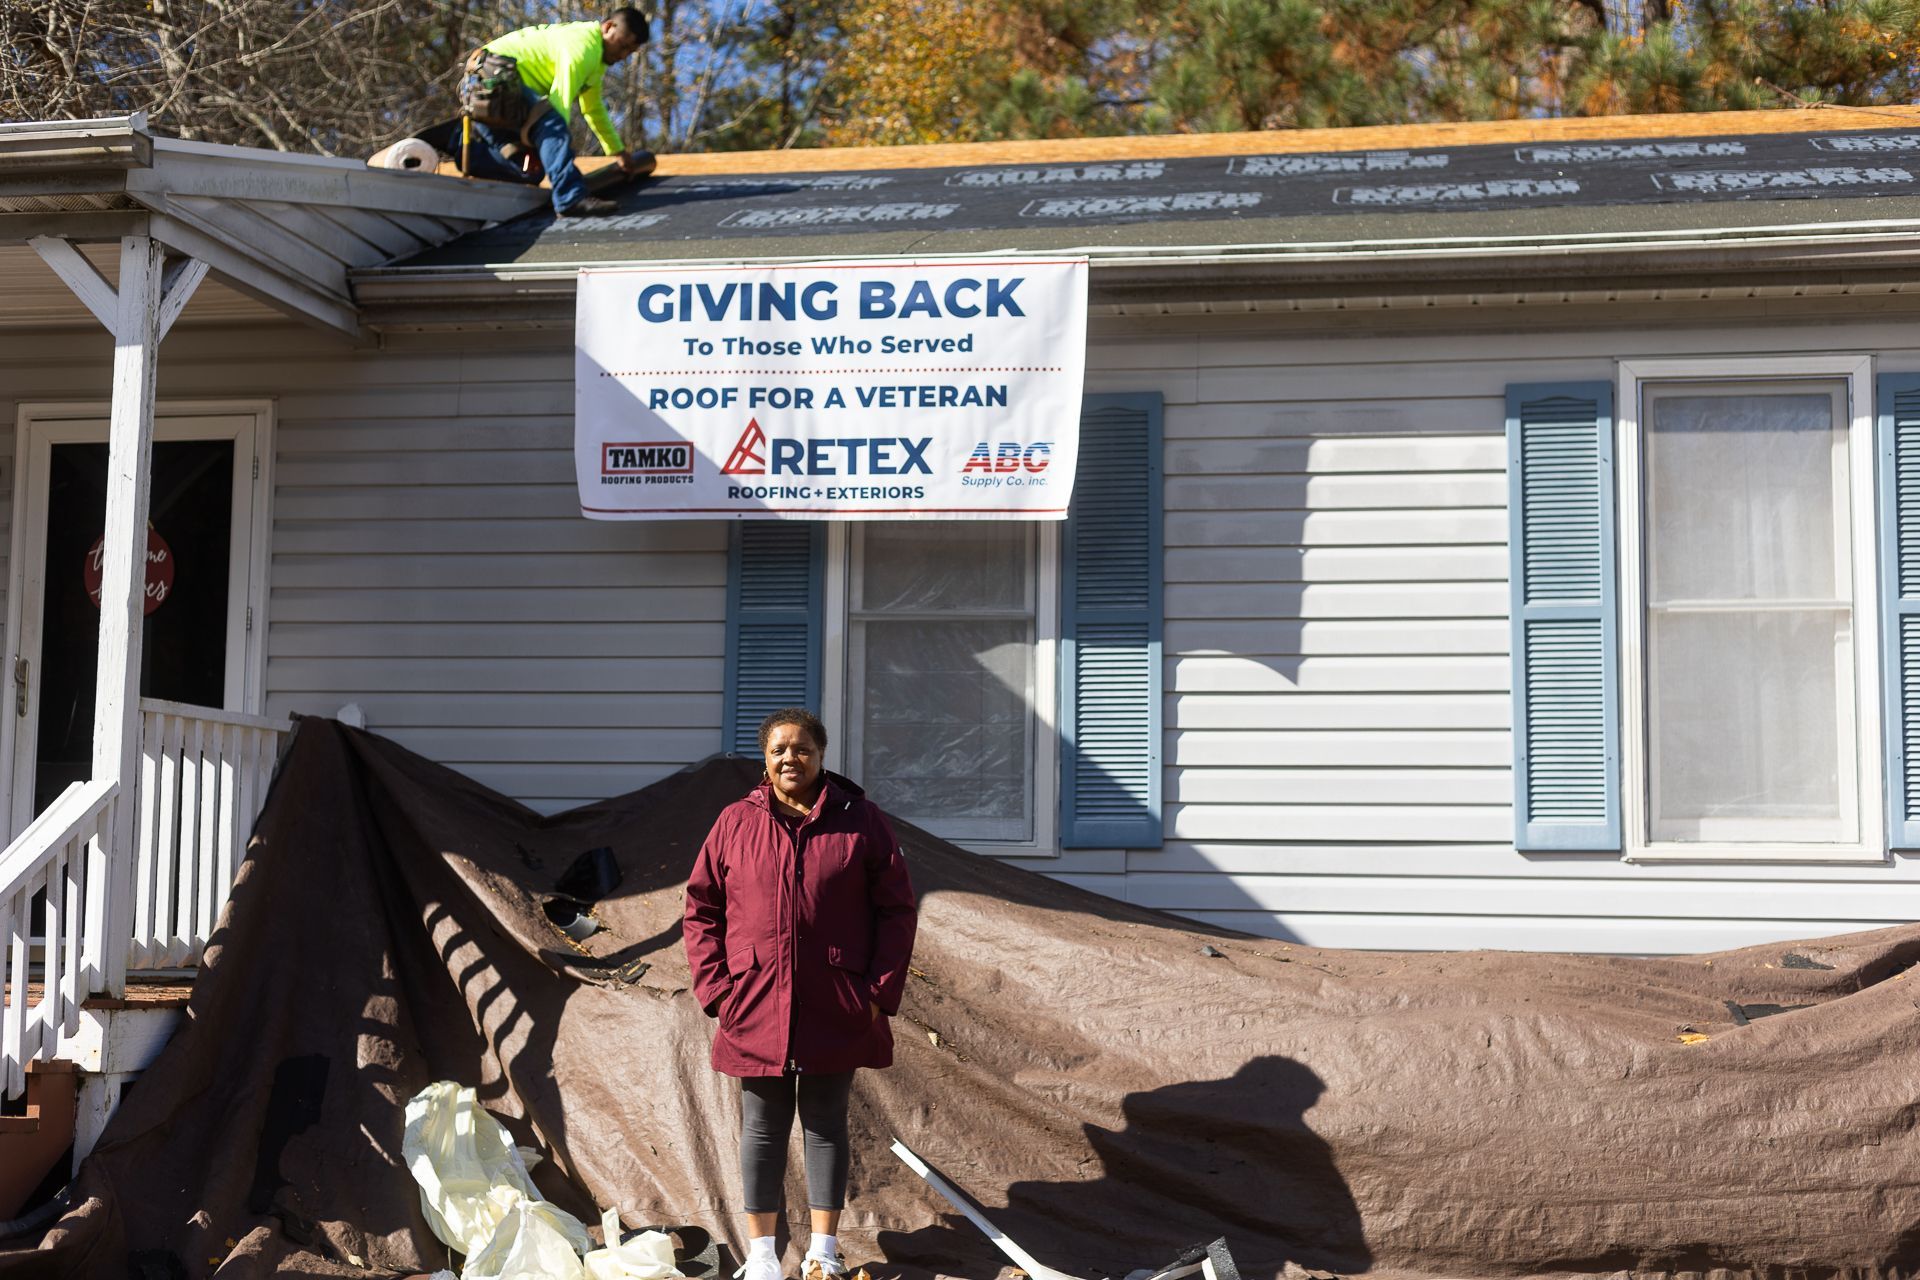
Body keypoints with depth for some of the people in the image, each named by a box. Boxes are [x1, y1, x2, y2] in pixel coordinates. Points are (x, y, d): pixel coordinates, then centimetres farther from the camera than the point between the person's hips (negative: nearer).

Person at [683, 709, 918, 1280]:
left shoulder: (861, 821, 0)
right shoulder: (735, 823, 2)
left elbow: (896, 910, 1)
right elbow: (701, 910, 6)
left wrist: (880, 992, -6)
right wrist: (716, 989, -3)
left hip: (835, 1012, -1)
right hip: (755, 1010, 1)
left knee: (825, 1124, 10)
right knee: (763, 1128, 9)